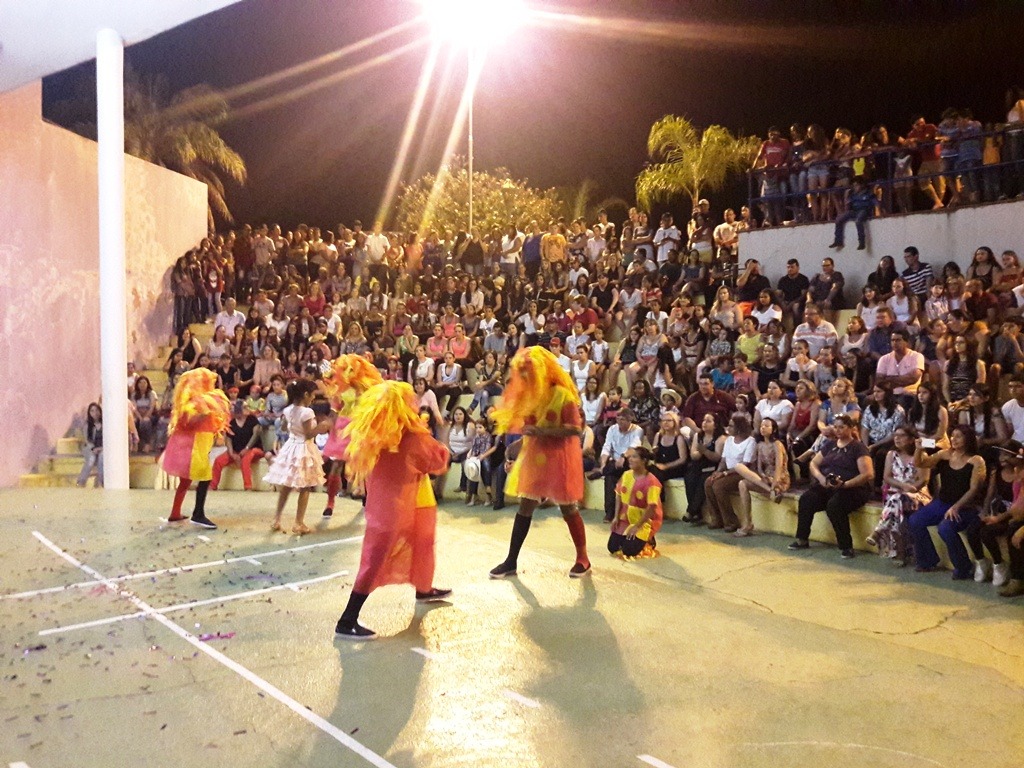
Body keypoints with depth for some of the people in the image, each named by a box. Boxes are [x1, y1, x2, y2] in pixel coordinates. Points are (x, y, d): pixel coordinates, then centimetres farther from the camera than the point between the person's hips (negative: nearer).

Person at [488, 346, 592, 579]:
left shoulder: (562, 394, -14)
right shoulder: (531, 394, 9)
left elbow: (576, 428, -21)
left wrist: (540, 430, -26)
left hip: (559, 459, -6)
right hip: (534, 457, 7)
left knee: (568, 509, 3)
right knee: (525, 507, 6)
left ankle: (583, 559, 19)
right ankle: (511, 561, 12)